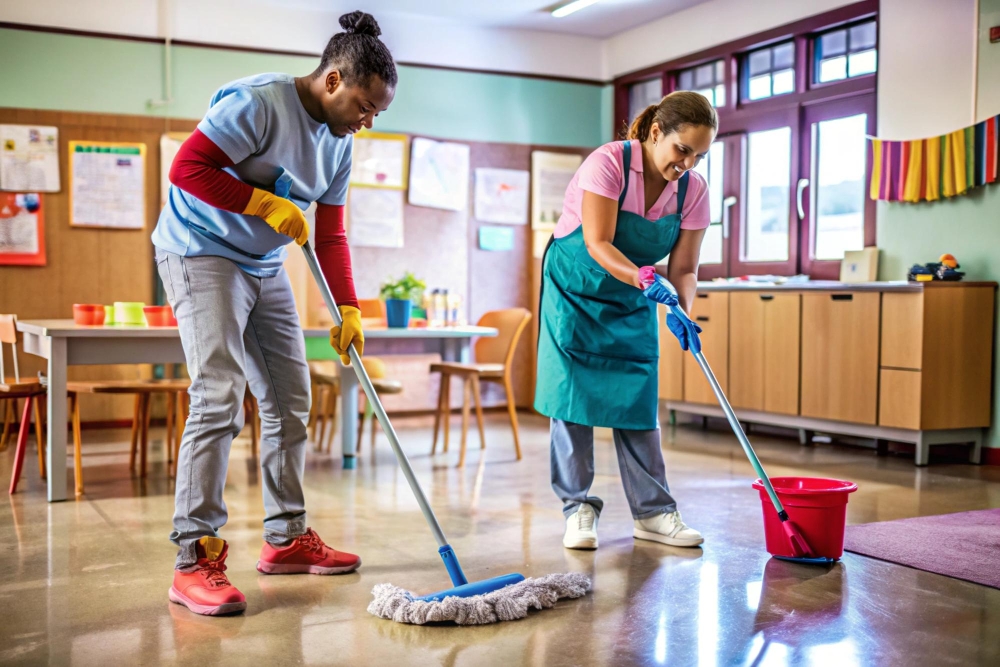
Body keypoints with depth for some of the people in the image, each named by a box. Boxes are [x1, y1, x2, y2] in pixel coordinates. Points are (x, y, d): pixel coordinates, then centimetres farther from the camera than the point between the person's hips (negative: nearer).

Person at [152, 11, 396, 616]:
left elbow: (330, 235, 6)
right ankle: (194, 560, -14)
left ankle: (287, 538, 18)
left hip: (266, 267, 9)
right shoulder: (258, 102, -18)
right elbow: (187, 167, -22)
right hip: (202, 253, -9)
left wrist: (349, 309, -5)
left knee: (290, 401, 8)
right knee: (219, 399, -19)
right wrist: (267, 204, -21)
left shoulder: (339, 143, 6)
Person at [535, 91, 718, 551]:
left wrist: (681, 311, -30)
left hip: (633, 299, 4)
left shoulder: (694, 190, -12)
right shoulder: (608, 163, -25)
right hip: (575, 288, -3)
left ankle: (653, 513, 8)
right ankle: (578, 509, 3)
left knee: (638, 400, 1)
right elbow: (598, 243, -29)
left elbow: (684, 268, -10)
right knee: (572, 395, -6)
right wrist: (641, 276, -46)